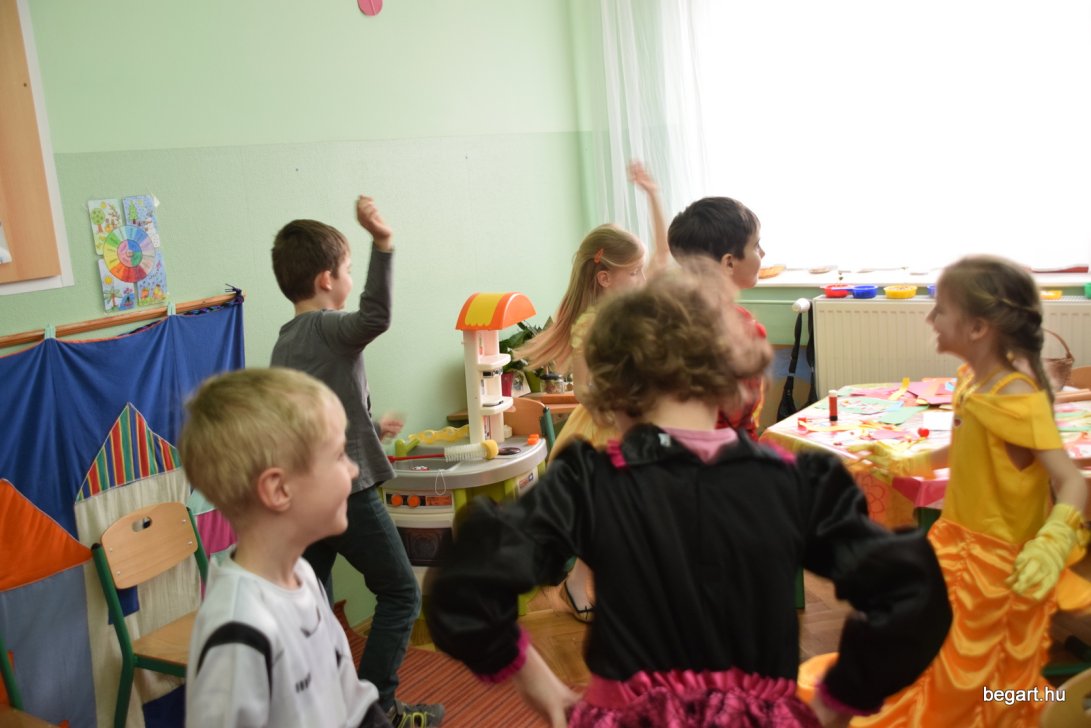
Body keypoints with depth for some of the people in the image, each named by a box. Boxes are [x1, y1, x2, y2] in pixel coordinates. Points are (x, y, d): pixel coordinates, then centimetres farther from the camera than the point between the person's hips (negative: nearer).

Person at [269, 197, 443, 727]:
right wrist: (382, 243, -46)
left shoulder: (284, 342, 11)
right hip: (348, 490, -8)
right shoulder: (329, 329, -15)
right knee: (400, 593, 5)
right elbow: (376, 317, -39)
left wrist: (370, 427, 30)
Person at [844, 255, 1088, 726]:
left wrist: (1052, 542, -47)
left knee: (972, 686, 8)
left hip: (997, 564, -8)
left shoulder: (1018, 400, -26)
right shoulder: (973, 380, -1)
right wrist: (904, 464, 27)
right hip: (958, 544, 8)